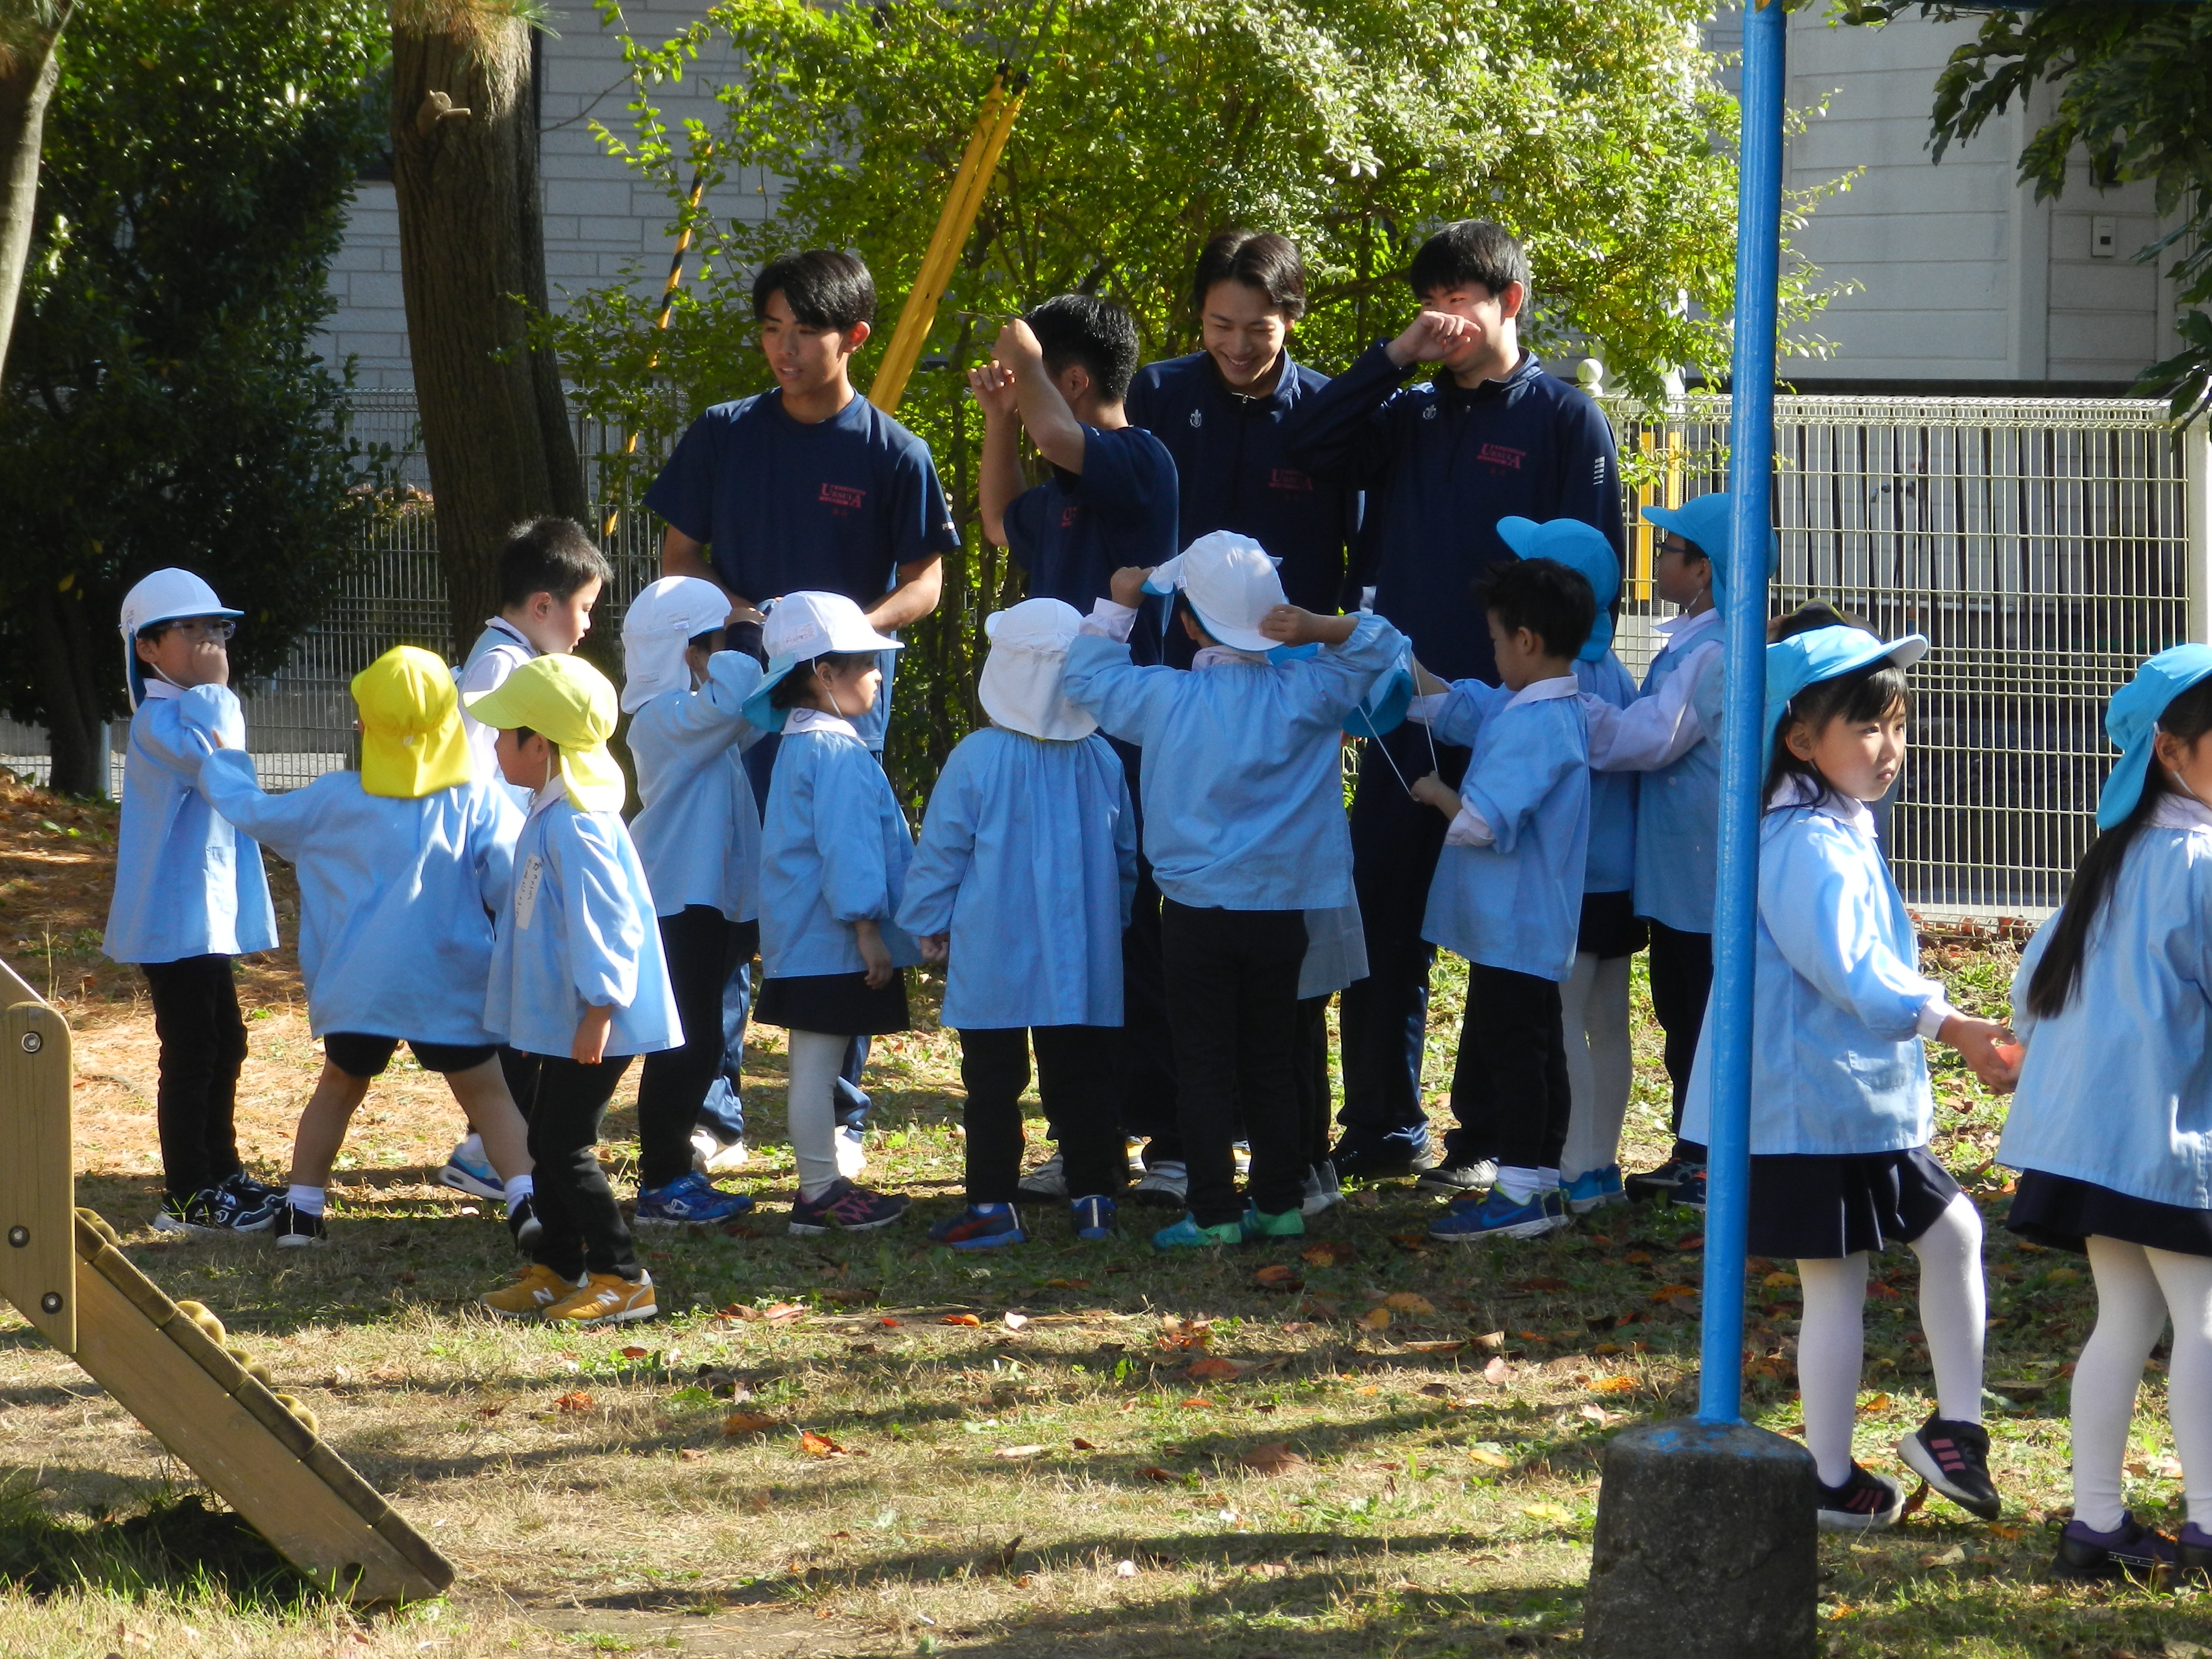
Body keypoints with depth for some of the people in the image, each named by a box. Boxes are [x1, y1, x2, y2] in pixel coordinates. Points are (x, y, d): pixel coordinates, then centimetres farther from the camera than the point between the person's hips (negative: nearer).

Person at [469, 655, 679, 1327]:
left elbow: (605, 921, -25)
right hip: (563, 1019, 11)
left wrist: (598, 1008, -25)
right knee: (549, 1141, 16)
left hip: (592, 1024, -11)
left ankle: (621, 1279, -3)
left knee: (567, 1147, -8)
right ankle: (554, 1271, 26)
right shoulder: (550, 817, 14)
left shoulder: (576, 826, -21)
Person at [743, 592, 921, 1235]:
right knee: (817, 1065, -5)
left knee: (817, 1065, 14)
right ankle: (819, 1193, -1)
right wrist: (866, 928, -20)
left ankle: (823, 1185, 20)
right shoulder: (835, 753, -18)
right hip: (830, 940, -10)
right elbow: (845, 849, -22)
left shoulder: (800, 745, 15)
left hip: (806, 940, 10)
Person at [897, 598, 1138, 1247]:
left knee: (993, 1081, 3)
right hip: (1084, 960, 3)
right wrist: (1113, 920, 26)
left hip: (993, 957, -3)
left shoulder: (978, 758, -12)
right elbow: (1127, 854, 11)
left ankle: (992, 1206, 3)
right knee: (1082, 1079, 10)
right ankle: (1094, 1198, 11)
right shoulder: (1100, 760, 0)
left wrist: (929, 924, 8)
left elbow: (940, 851, -5)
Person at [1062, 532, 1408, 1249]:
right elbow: (1384, 651, -1)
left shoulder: (1165, 698, -9)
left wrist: (1117, 607, 16)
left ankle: (1213, 1212, 1)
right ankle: (1279, 1203, 16)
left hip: (1197, 910, -2)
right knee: (1271, 1061, 13)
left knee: (1205, 1063, 4)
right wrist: (1323, 629, -16)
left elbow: (1087, 674, 5)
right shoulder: (1302, 693, -8)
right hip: (1280, 911, 2)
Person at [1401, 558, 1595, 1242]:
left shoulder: (1532, 727, -22)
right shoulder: (1515, 709, 10)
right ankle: (1542, 1183, 22)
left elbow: (1483, 821, -27)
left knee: (1510, 1052, -4)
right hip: (1536, 928, 10)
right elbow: (1450, 704, 22)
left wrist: (1439, 795, -9)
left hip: (1511, 929, -10)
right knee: (1537, 1053, 14)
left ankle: (1519, 1193, -1)